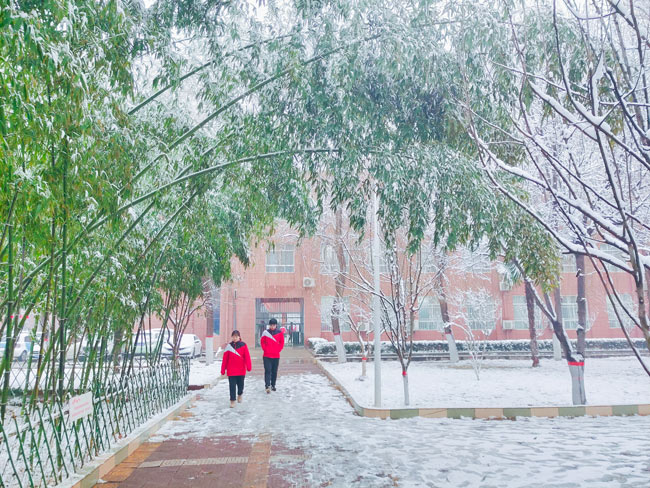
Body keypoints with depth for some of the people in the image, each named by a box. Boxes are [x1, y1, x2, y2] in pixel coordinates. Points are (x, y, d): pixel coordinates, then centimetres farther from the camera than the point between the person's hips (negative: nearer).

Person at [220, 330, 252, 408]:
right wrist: (223, 370, 1)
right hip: (231, 371, 0)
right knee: (232, 386, -2)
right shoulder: (229, 346, 0)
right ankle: (232, 401, 5)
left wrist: (248, 367, -14)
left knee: (240, 384, 14)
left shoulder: (243, 345, -2)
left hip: (241, 370, 0)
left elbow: (247, 357, -6)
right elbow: (225, 359, 2)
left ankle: (240, 395, 41)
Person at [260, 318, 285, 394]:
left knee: (274, 371, 10)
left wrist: (278, 350, 0)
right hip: (267, 356, -2)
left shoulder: (280, 333, 1)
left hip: (276, 356, 2)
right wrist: (265, 349, -2)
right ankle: (267, 386, -14)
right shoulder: (266, 332, -1)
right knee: (267, 371, -9)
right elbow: (262, 341, 8)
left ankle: (273, 385, 23)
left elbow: (282, 343, 9)